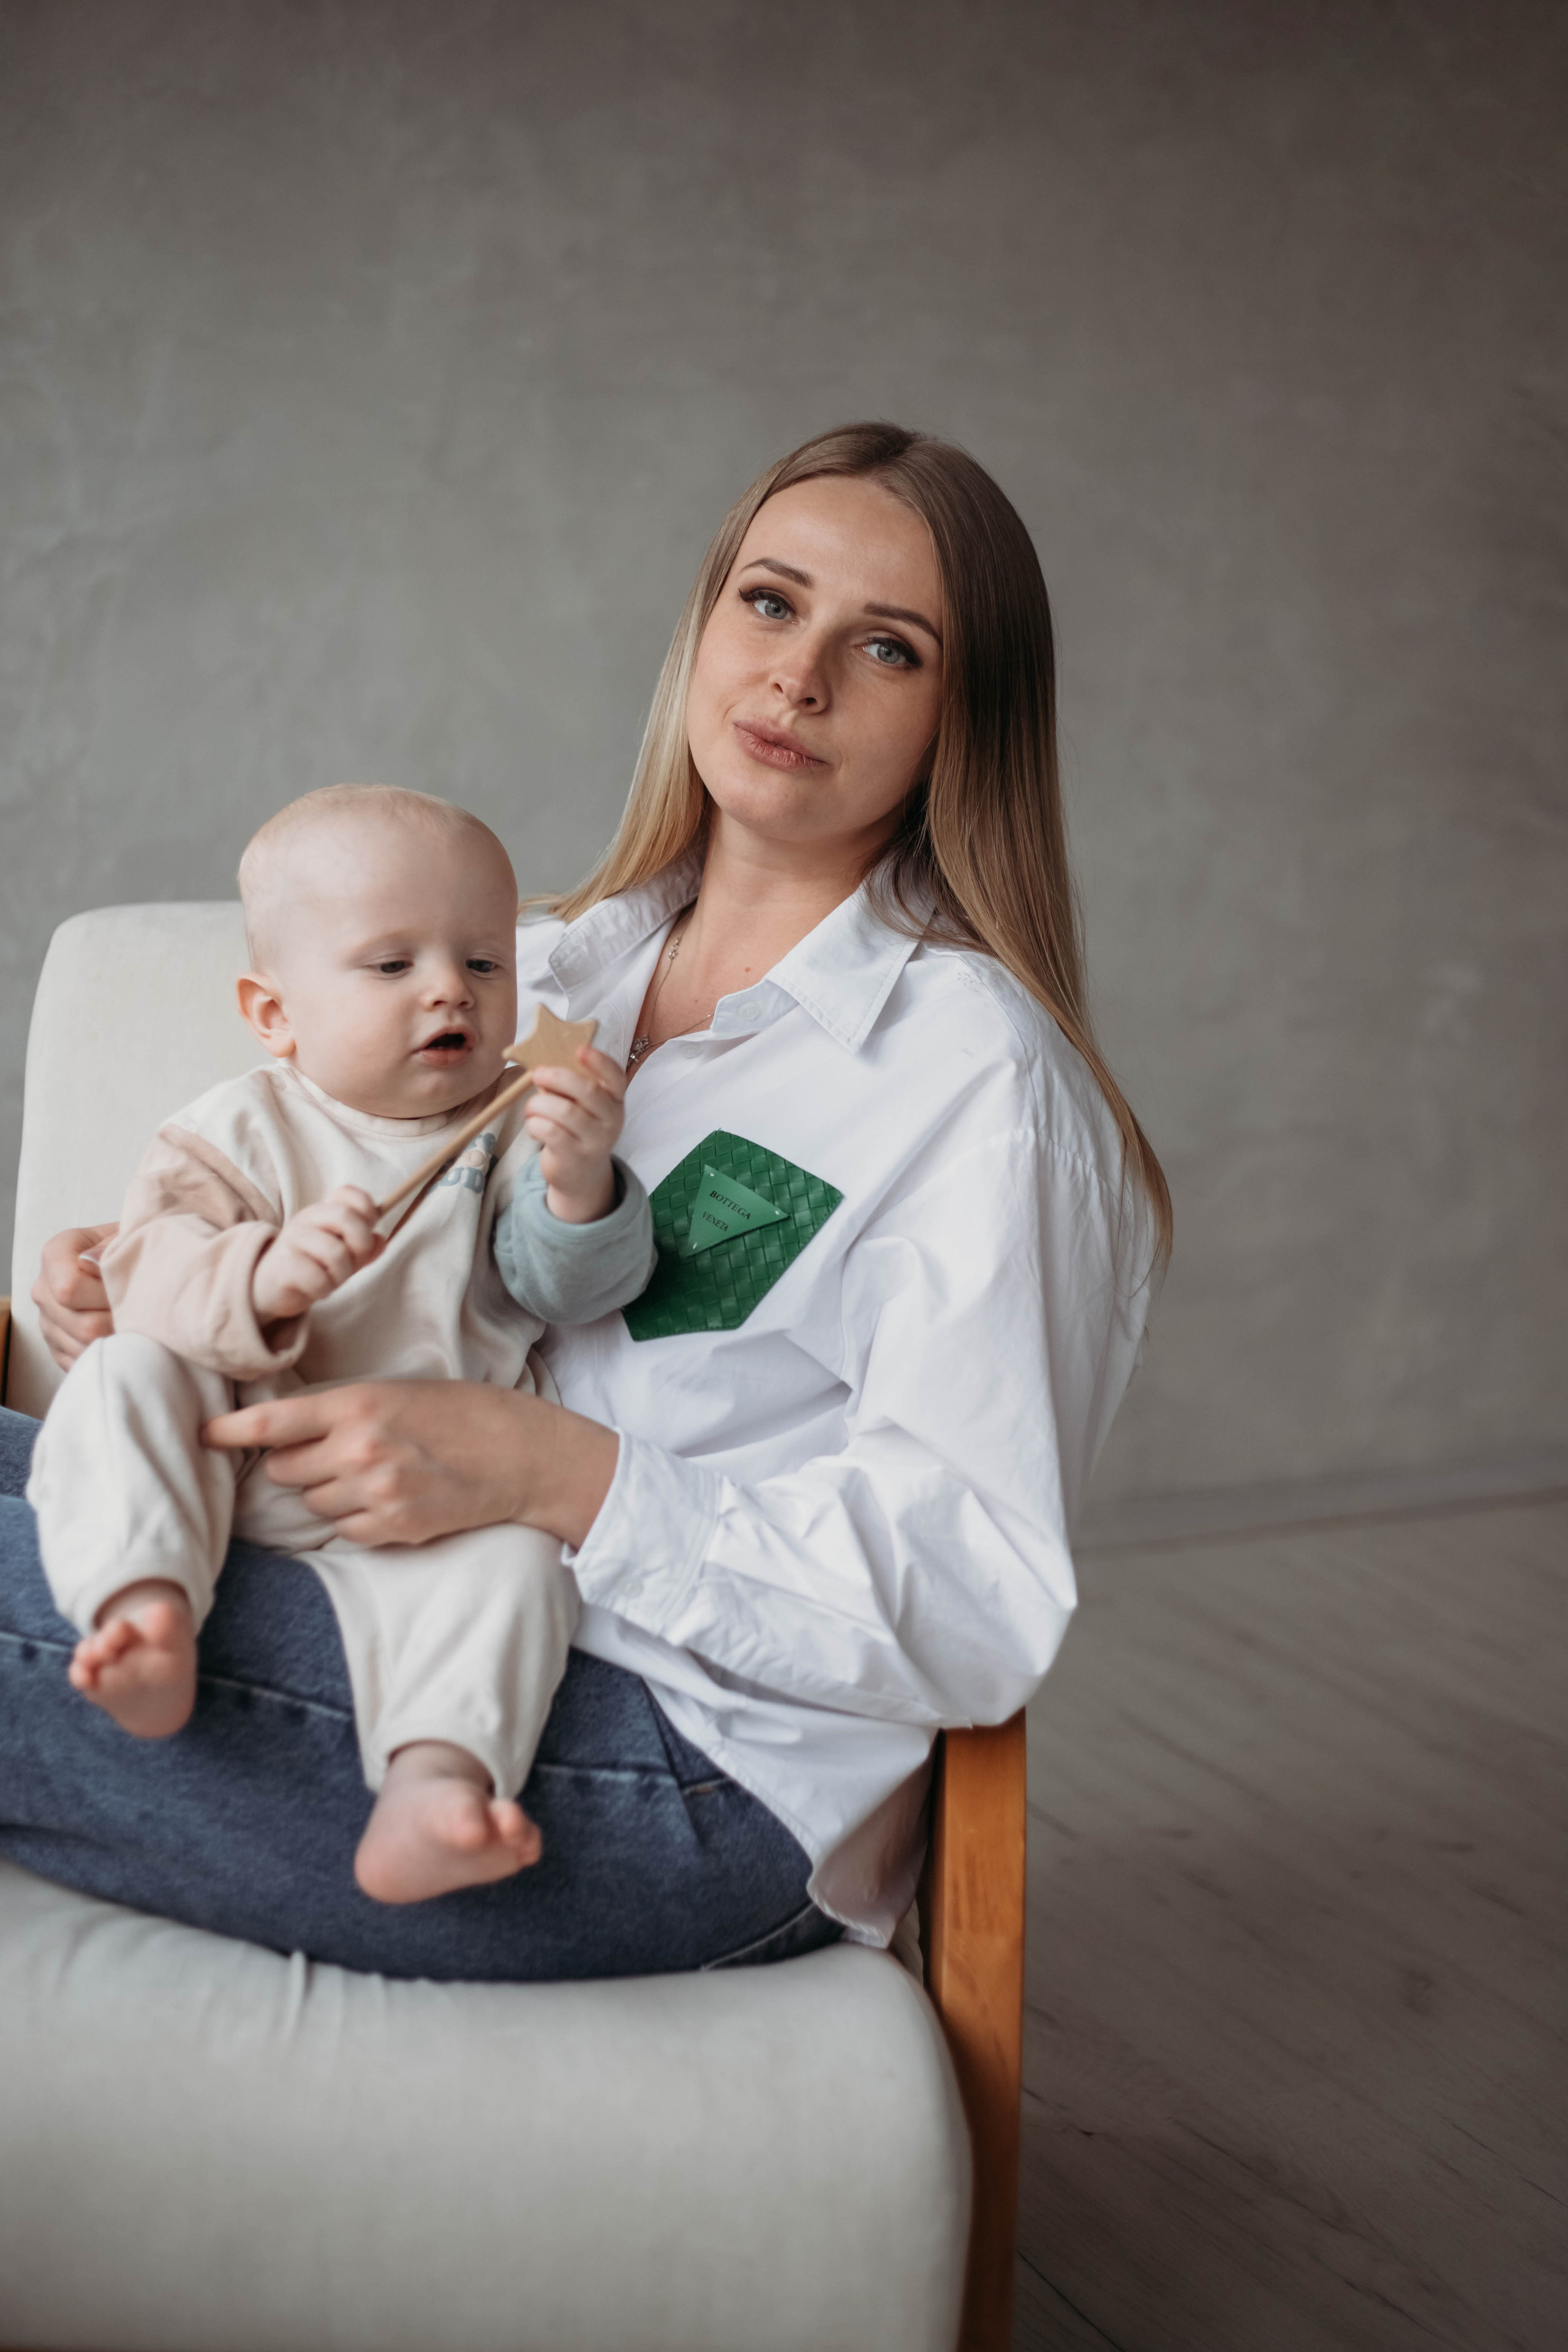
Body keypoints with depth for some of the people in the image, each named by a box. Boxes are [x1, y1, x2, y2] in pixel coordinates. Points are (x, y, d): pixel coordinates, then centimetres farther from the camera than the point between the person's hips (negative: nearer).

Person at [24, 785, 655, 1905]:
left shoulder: (518, 1130, 7)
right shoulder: (243, 1129, 3)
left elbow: (577, 1288, -5)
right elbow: (148, 1268, -9)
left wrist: (579, 1185, -28)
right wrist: (260, 1276, -31)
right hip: (234, 1454, 0)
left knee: (514, 1556, -28)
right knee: (125, 1378, -23)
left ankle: (432, 1787, -45)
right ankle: (148, 1607, -38)